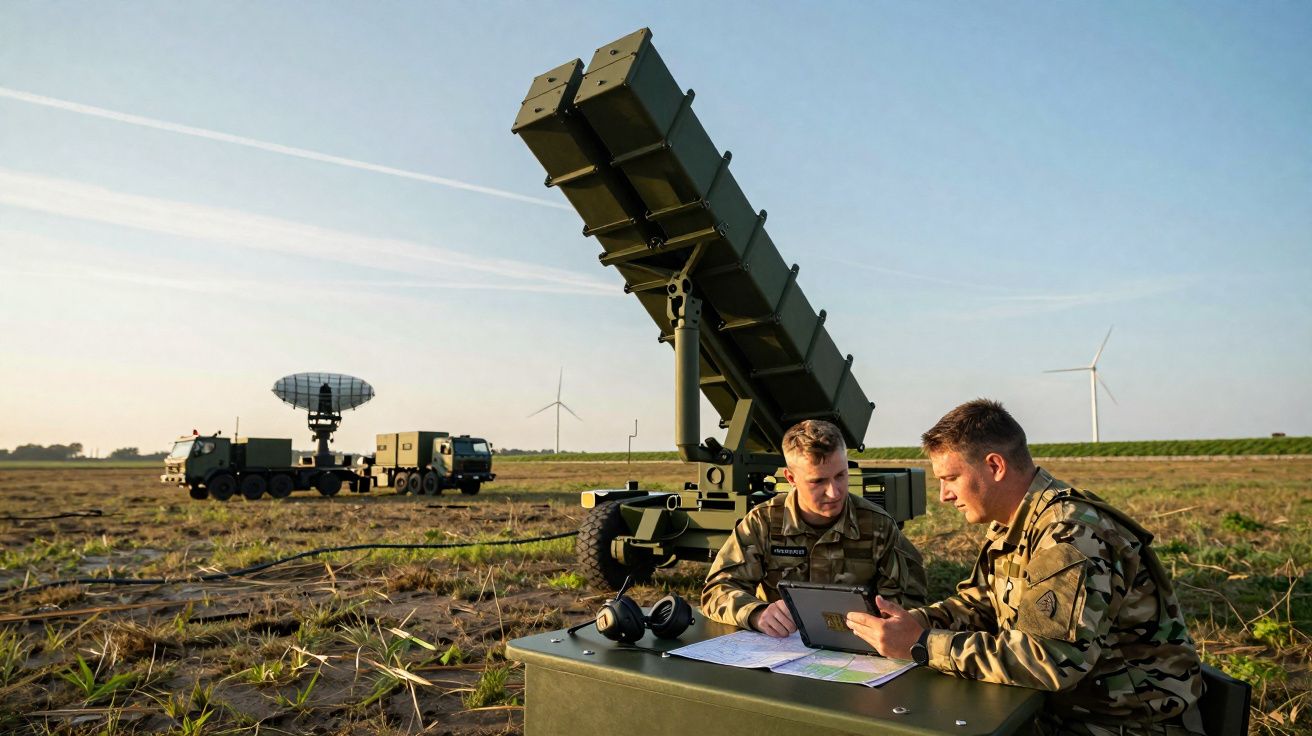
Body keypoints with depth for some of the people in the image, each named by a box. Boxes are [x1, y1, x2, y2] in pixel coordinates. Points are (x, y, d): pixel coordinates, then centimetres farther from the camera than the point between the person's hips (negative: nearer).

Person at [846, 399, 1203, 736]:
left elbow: (1050, 661, -33)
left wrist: (921, 644, -29)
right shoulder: (1009, 525, 3)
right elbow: (978, 603, 10)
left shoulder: (1073, 535, -26)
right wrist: (914, 621, -9)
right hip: (1061, 706, 7)